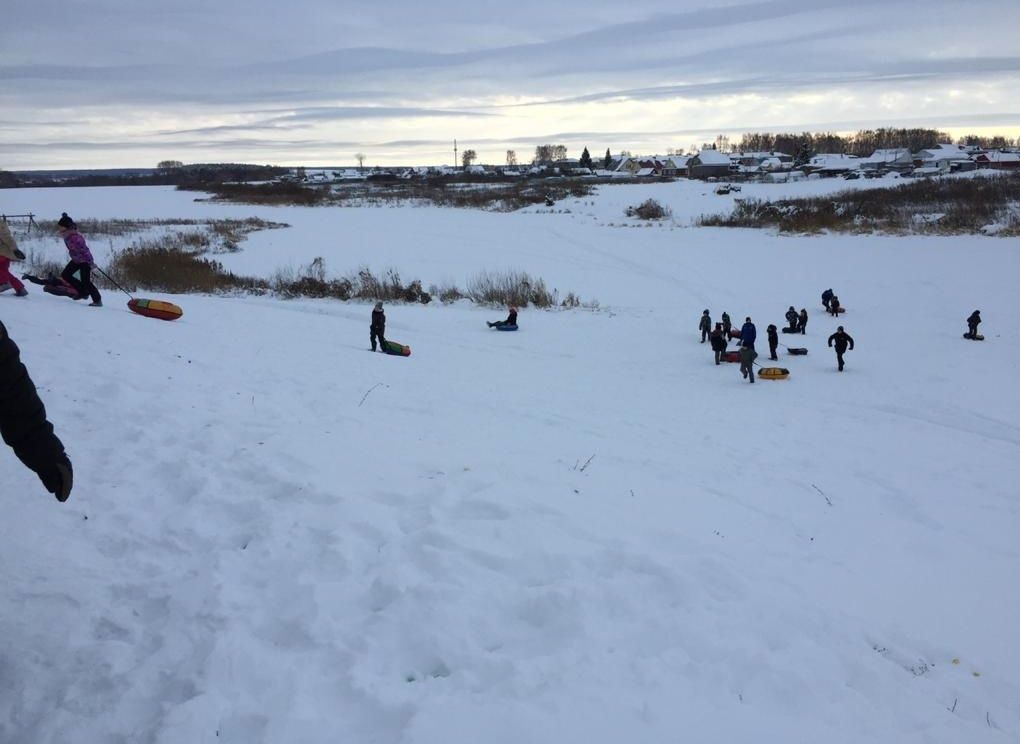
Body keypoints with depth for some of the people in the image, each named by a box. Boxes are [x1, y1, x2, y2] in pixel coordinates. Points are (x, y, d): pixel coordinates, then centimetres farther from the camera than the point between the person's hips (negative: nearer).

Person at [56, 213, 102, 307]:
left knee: (85, 282, -13)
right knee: (65, 275, 10)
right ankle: (83, 292, 20)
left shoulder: (74, 237, -31)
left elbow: (84, 249, -29)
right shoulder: (67, 235, -3)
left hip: (85, 260, -10)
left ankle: (98, 300, -1)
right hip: (76, 260, 10)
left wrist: (91, 262, -27)